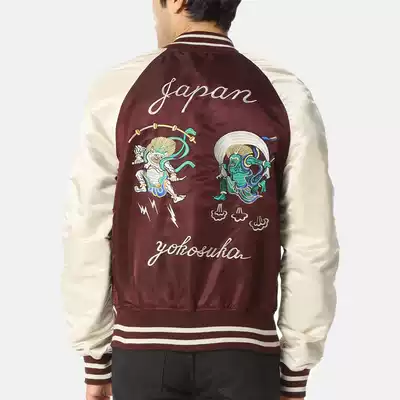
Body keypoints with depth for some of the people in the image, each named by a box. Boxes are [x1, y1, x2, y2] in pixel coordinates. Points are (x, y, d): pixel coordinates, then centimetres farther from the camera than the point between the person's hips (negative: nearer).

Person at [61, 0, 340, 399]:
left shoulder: (117, 90, -3)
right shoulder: (287, 97, -1)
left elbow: (88, 232, -3)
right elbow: (311, 244, -3)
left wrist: (95, 357, 6)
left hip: (144, 342, 0)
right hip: (244, 346, 0)